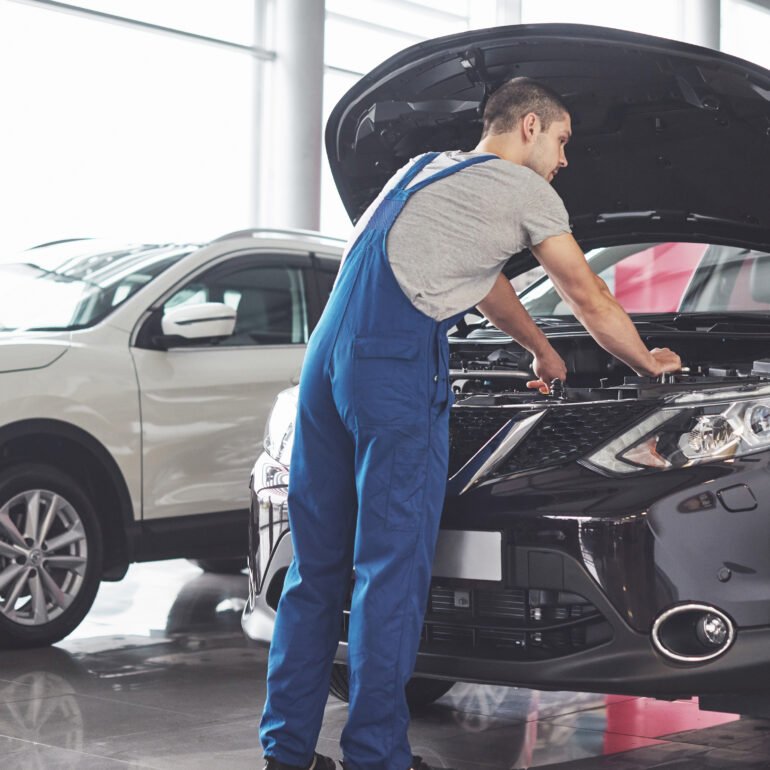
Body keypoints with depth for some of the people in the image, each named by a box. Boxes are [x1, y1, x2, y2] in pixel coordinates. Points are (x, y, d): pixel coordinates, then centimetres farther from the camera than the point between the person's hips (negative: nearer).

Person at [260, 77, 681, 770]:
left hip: (327, 355, 8)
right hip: (398, 366, -8)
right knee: (392, 566, -3)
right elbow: (591, 302, 14)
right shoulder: (526, 191, 6)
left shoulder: (428, 168, 30)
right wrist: (648, 362, 30)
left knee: (317, 562, 10)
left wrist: (542, 349, 51)